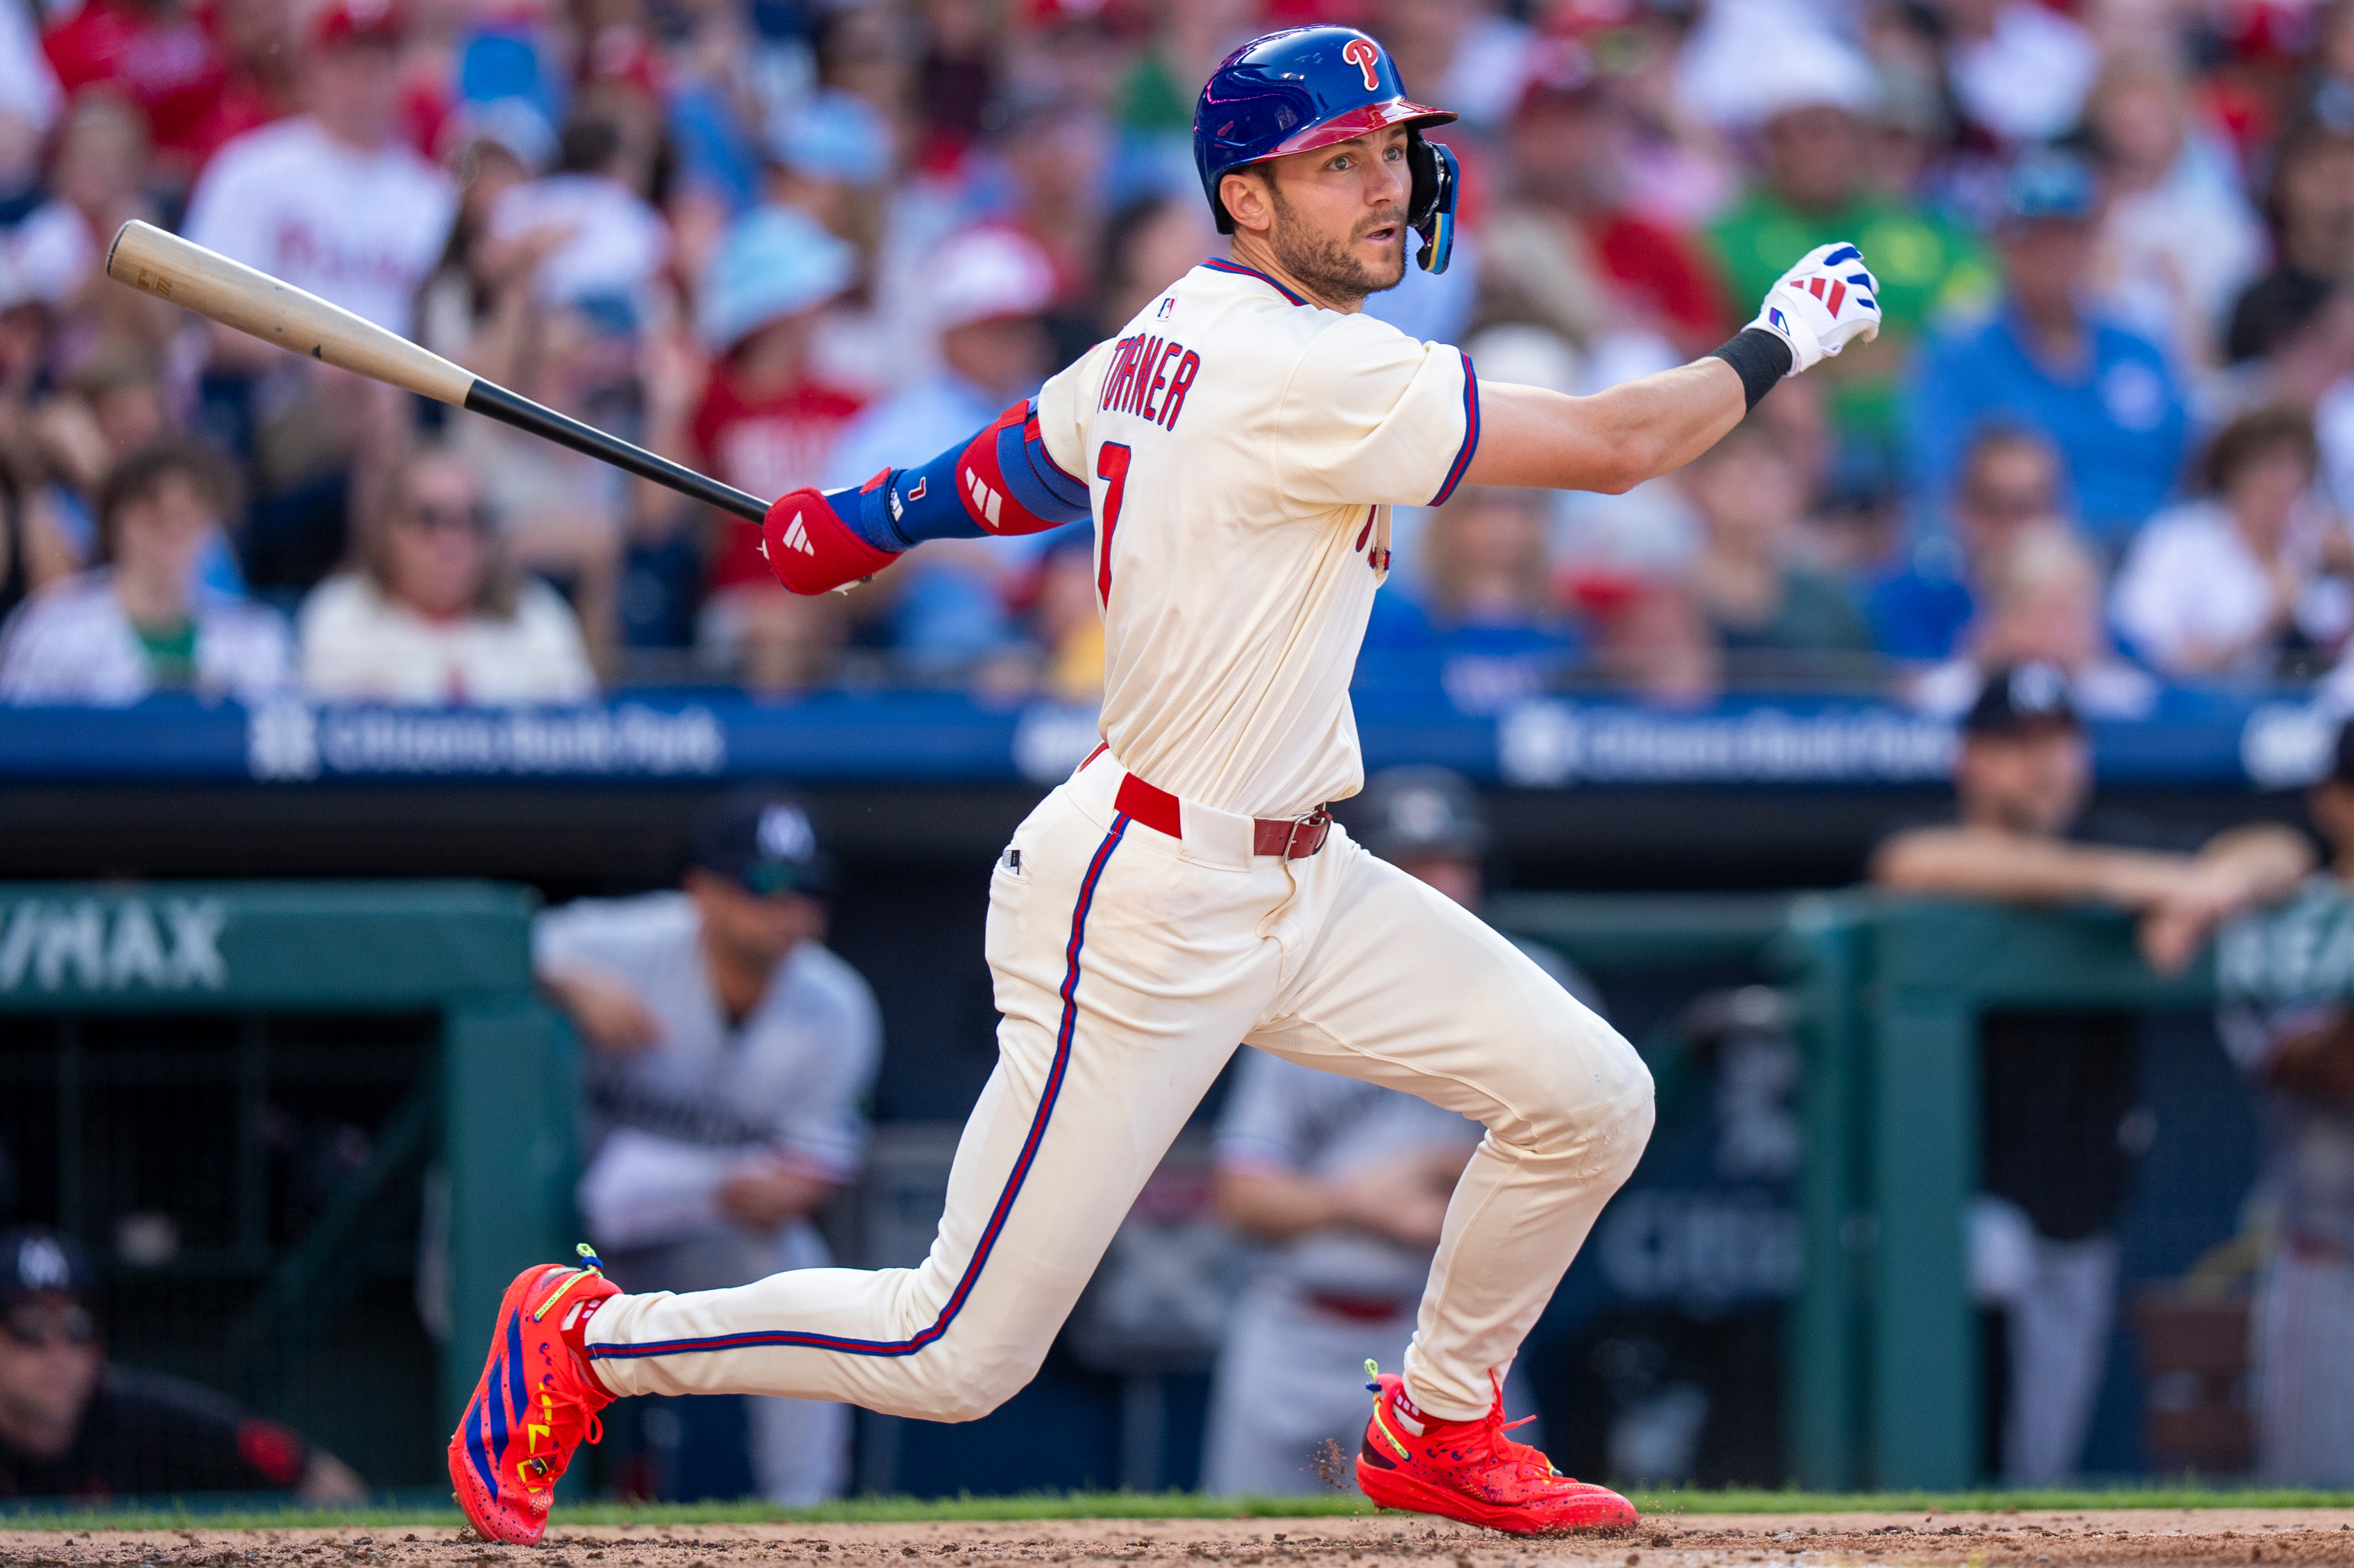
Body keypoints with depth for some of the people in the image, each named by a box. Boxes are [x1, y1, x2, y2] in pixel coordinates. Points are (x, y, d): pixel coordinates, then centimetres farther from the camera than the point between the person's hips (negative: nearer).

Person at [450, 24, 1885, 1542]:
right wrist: (1781, 344, -8)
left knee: (1589, 1099, 6)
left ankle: (1438, 1430, 26)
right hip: (1145, 913, -10)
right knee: (962, 1354, -4)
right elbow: (1612, 445, -23)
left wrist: (859, 521, 41)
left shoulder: (1175, 335, 6)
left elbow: (1008, 468, 23)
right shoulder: (1304, 374, -23)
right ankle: (583, 1340, 14)